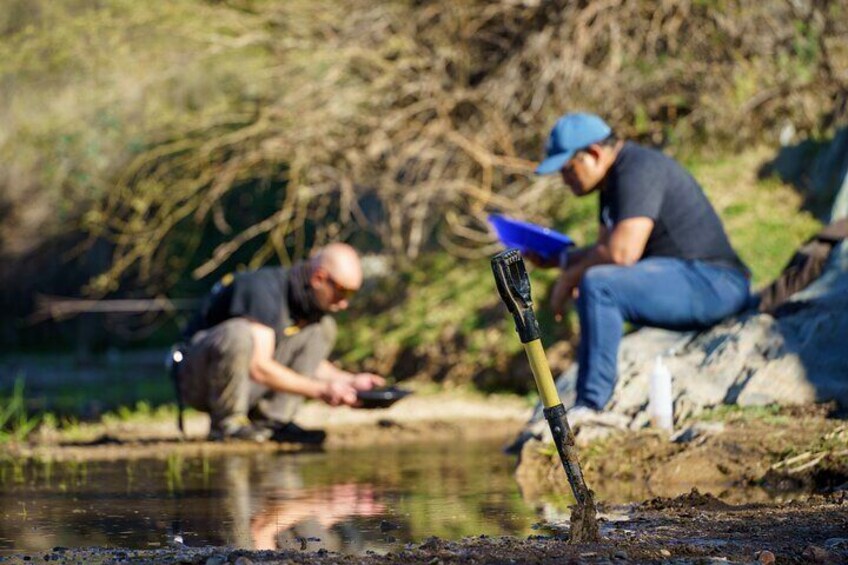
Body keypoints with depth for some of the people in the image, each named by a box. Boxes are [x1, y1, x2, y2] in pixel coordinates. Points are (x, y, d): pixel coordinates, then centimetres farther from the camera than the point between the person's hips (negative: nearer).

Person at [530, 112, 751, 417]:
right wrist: (555, 258, 12)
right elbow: (604, 248, 27)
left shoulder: (637, 171, -16)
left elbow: (622, 252, -27)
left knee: (597, 284, -26)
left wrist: (569, 278, -13)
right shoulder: (614, 179, 16)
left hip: (711, 286, -11)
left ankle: (590, 407, -24)